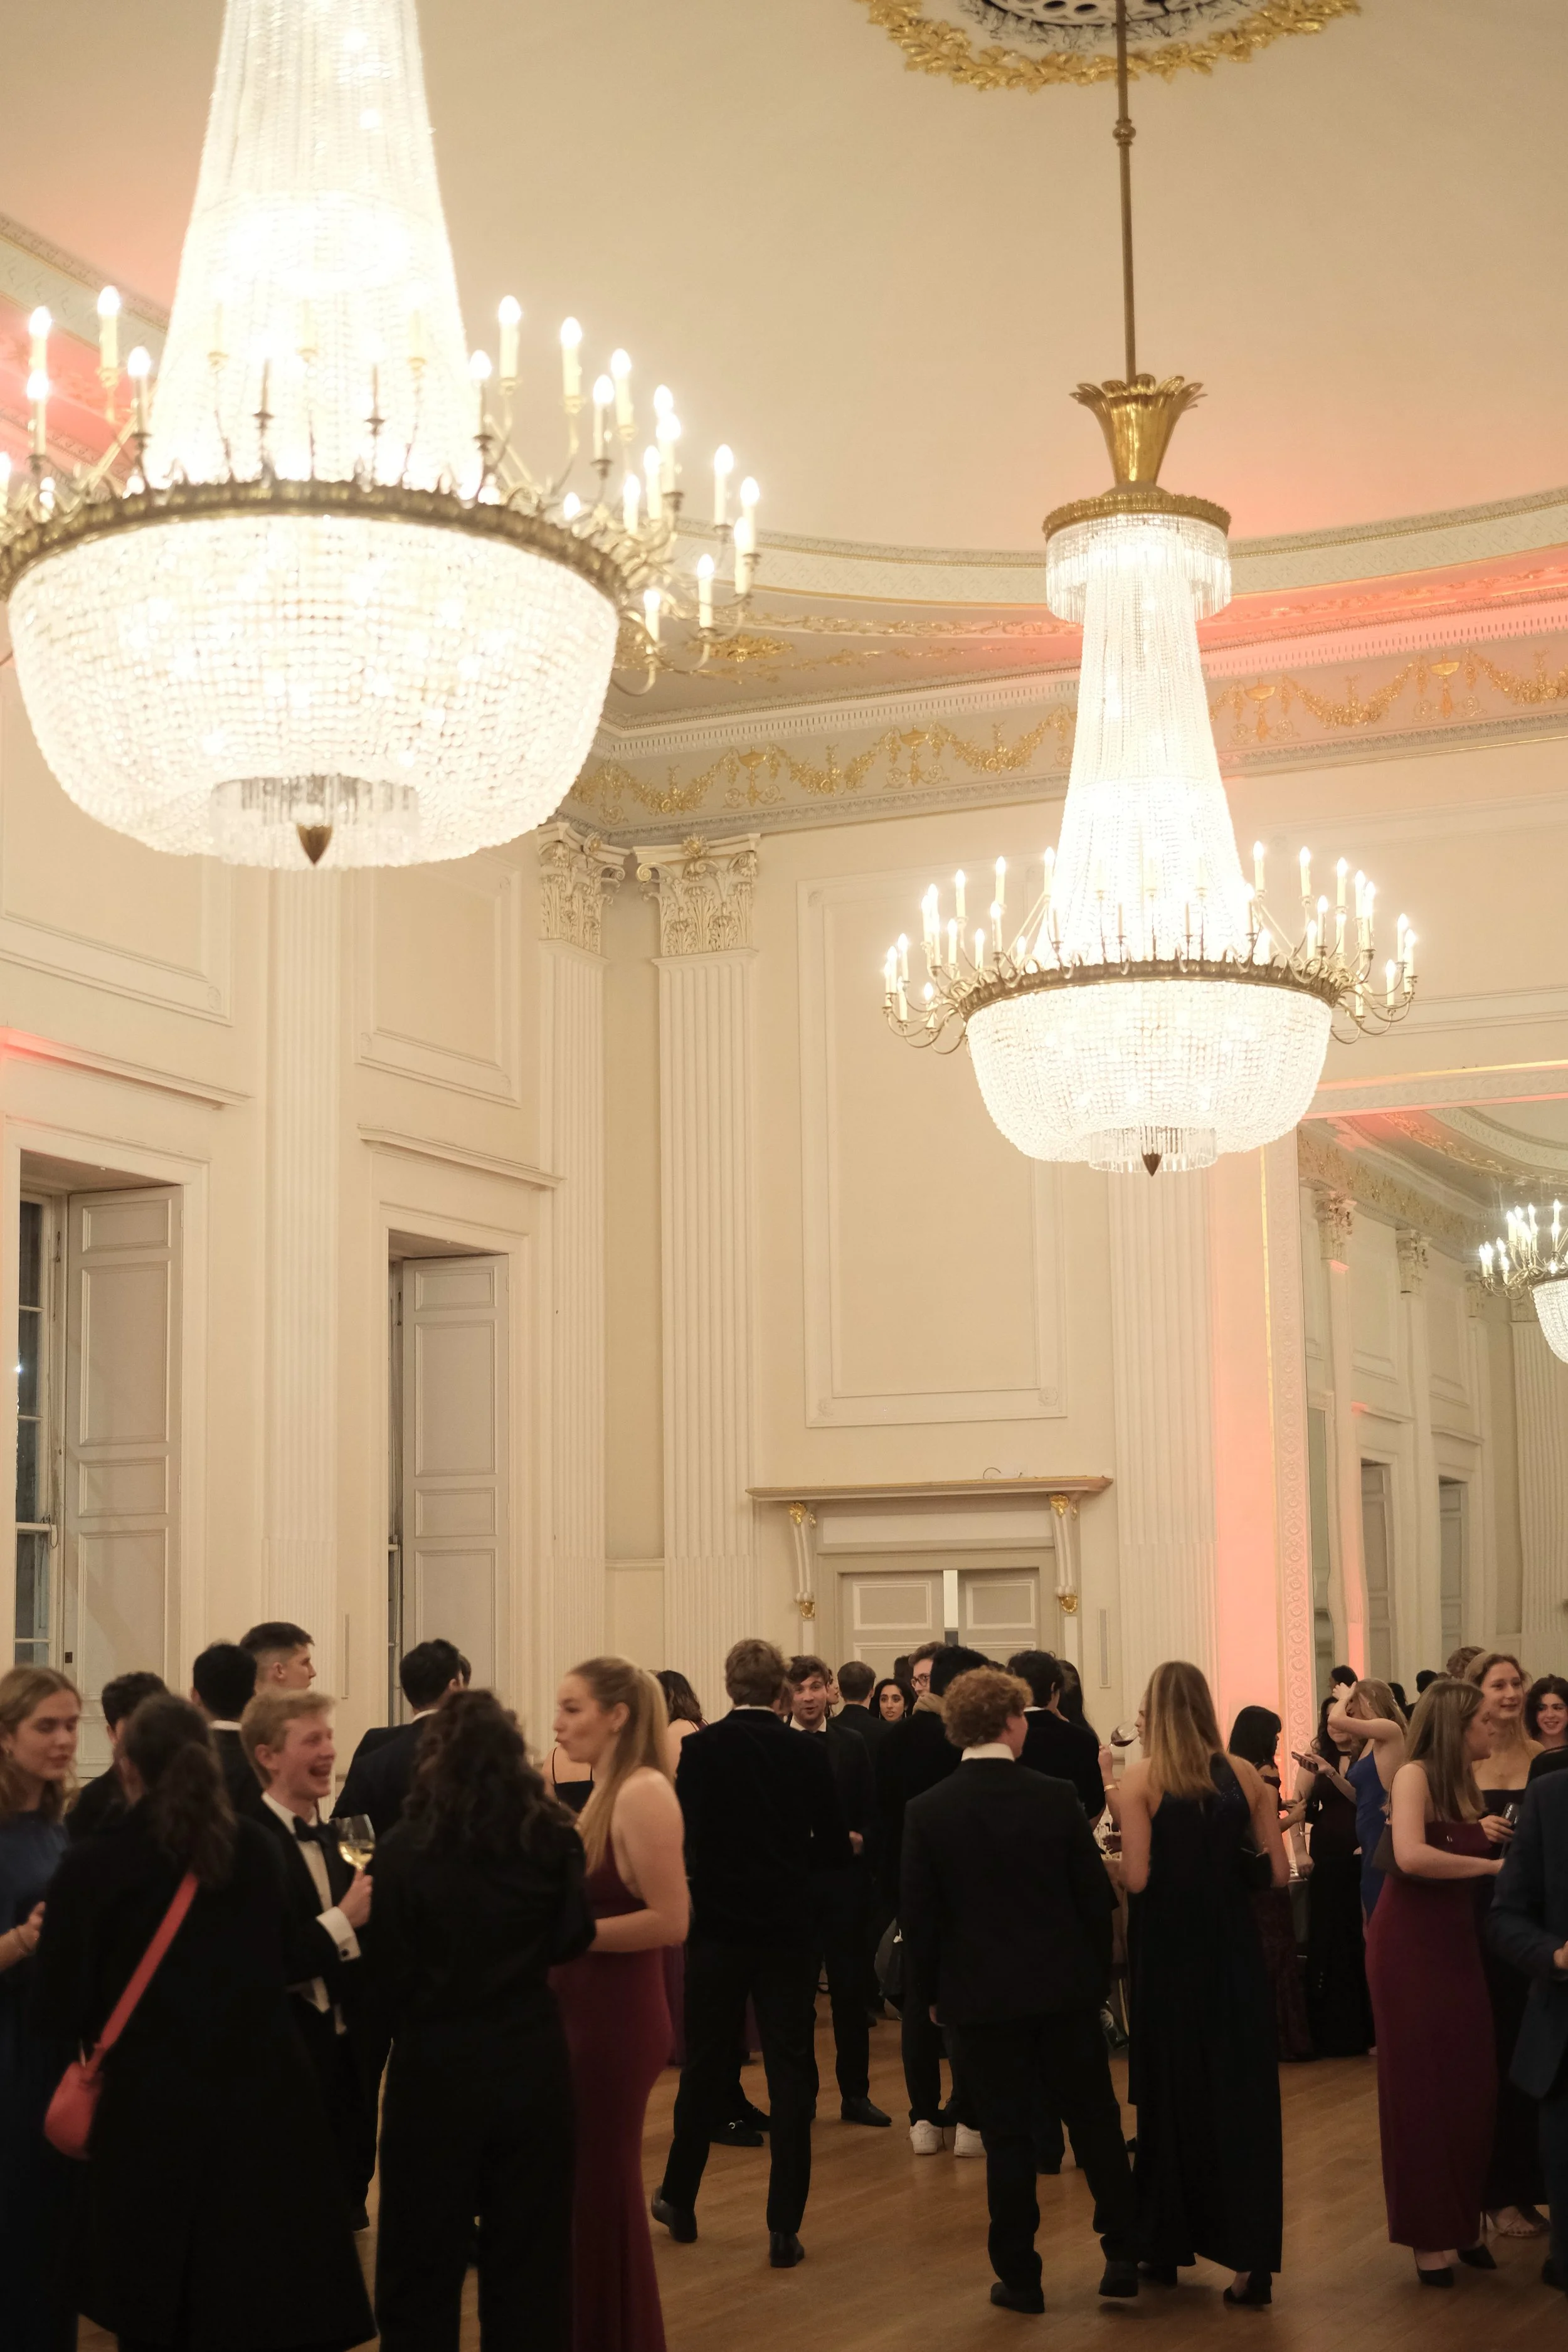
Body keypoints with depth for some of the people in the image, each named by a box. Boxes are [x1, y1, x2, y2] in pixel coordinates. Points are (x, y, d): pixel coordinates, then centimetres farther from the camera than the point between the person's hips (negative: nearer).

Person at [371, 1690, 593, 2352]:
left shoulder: (403, 1850, -13)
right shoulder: (552, 1838, -5)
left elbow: (389, 1974, -11)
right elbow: (573, 1938, 2)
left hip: (436, 2066, -2)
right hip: (532, 2061, 3)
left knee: (425, 2259, 10)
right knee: (529, 2255, 13)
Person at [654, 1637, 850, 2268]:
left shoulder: (699, 1750, -9)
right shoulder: (809, 1755, -5)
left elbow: (680, 1838, -11)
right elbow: (835, 1850, -2)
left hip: (717, 1929, 0)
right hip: (786, 1932, 0)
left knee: (706, 2066, 14)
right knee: (790, 2074, 5)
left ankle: (679, 2201, 28)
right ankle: (784, 2227, 3)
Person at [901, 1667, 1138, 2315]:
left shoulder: (927, 1811, -8)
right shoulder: (1056, 1798, -7)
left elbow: (919, 1914, -3)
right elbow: (1096, 1896, -2)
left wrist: (928, 1993, 9)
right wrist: (1099, 1973, 10)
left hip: (980, 1995, 0)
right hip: (1065, 1990, 0)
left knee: (1007, 2137, 6)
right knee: (1095, 2121, 14)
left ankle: (1019, 2277, 12)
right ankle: (1123, 2254, 18)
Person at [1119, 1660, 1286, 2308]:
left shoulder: (1142, 1778, -9)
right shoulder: (1243, 1775, -1)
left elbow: (1136, 1879, -16)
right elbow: (1278, 1871, 0)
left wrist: (1114, 1858, 4)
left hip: (1168, 1956, -2)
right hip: (1233, 1955, 2)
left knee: (1171, 2096, 12)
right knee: (1242, 2097, 5)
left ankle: (1167, 2247, 23)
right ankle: (1252, 2259, 1)